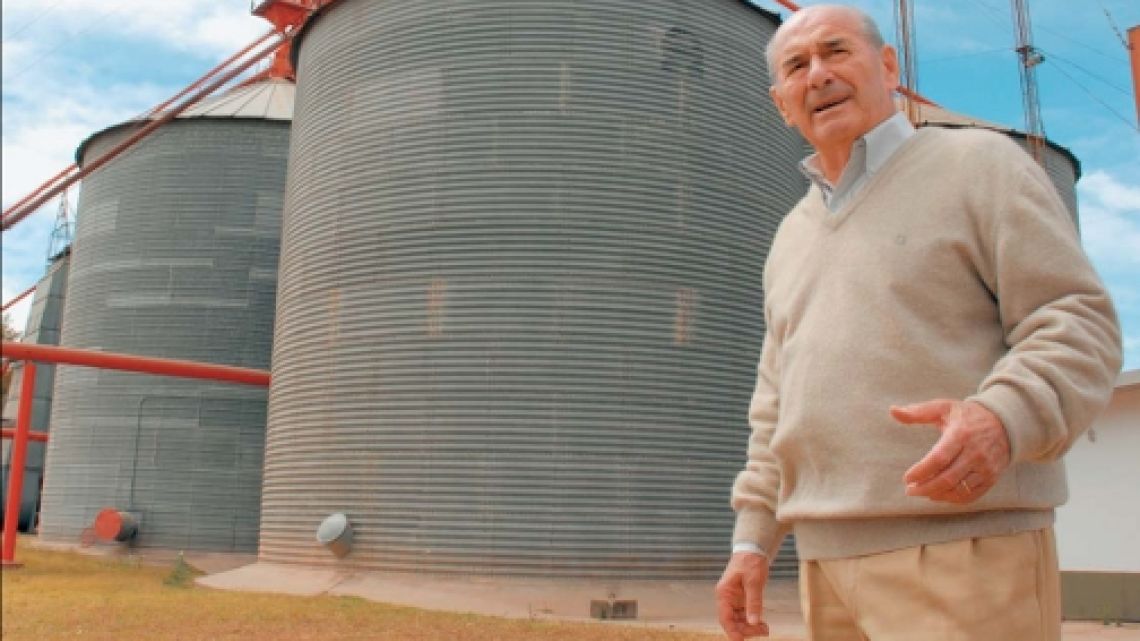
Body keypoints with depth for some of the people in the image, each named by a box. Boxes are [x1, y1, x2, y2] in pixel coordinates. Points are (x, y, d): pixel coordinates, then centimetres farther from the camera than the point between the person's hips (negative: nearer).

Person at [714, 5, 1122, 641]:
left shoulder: (980, 164, 2)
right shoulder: (792, 237, 19)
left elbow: (1078, 323, -7)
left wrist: (1003, 419, -27)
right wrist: (753, 536, 11)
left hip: (964, 552, -6)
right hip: (828, 561, 6)